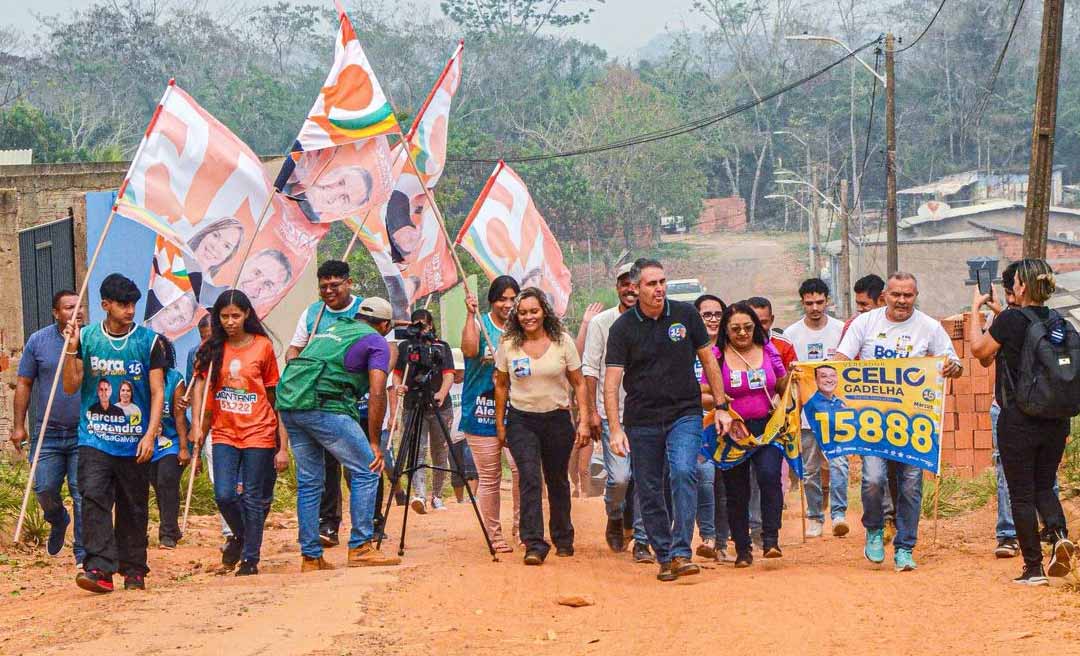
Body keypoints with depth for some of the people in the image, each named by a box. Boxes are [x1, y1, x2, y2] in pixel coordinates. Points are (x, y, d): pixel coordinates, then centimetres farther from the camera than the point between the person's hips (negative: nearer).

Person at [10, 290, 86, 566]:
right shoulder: (38, 341, 2)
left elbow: (106, 383, 6)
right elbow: (24, 384, 6)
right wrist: (19, 426, 2)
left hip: (84, 432, -1)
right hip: (48, 432, 1)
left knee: (83, 494, -4)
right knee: (44, 488, 1)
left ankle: (83, 553, 4)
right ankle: (58, 522, 34)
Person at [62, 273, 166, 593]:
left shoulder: (148, 341, 1)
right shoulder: (86, 337, 4)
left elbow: (157, 392, 0)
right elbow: (71, 387, 5)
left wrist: (150, 434, -10)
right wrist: (71, 350, -10)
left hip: (135, 441, 0)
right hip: (94, 438, 0)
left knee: (134, 508, 7)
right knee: (94, 498, -16)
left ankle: (133, 571, 19)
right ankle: (99, 568, -21)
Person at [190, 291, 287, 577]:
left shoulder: (263, 346, -1)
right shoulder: (212, 349, 4)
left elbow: (274, 395, 2)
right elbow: (200, 386, 3)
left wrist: (283, 445, 0)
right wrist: (198, 425, -11)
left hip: (258, 433, -2)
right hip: (224, 433, 2)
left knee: (253, 498, 0)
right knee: (224, 495, -8)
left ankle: (250, 559, 10)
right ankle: (239, 536, 22)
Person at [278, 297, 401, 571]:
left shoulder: (331, 330, 30)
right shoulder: (377, 342, 8)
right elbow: (377, 394, -4)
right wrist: (374, 443, -2)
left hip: (288, 403, 7)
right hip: (325, 406, -7)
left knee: (309, 481, 14)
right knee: (366, 471, 1)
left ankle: (310, 557, 14)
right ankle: (360, 548, -4)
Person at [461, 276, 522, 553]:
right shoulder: (479, 324, 1)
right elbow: (470, 350, -19)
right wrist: (471, 315, -21)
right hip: (482, 413, -2)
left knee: (522, 468, -16)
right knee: (489, 478, 2)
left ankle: (521, 529, -2)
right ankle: (494, 535, 13)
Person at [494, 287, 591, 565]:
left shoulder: (562, 341, -3)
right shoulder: (508, 345, -1)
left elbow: (578, 383, 2)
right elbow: (501, 385, 9)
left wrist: (584, 420, -4)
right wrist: (500, 424, 9)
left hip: (557, 419, 0)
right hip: (522, 420, 0)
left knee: (557, 482, 12)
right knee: (530, 479, -15)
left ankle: (563, 540, 29)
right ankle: (534, 545, -19)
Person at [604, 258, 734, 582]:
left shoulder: (685, 314, 1)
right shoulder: (623, 328, -5)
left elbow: (708, 360, 10)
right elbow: (611, 382, -8)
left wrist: (721, 407, 8)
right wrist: (615, 429, -18)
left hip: (685, 413, 0)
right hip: (642, 420, 1)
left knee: (683, 473, -22)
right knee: (649, 491, 4)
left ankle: (681, 553, -24)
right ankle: (664, 557, 18)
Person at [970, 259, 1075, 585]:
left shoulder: (1011, 319, -13)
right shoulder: (1058, 322, 3)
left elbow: (979, 349, -1)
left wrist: (976, 308, 7)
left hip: (1018, 420, -5)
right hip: (1056, 420, 5)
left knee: (1022, 493, 4)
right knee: (1044, 485, 18)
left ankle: (1033, 568, 4)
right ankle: (1060, 533, -10)